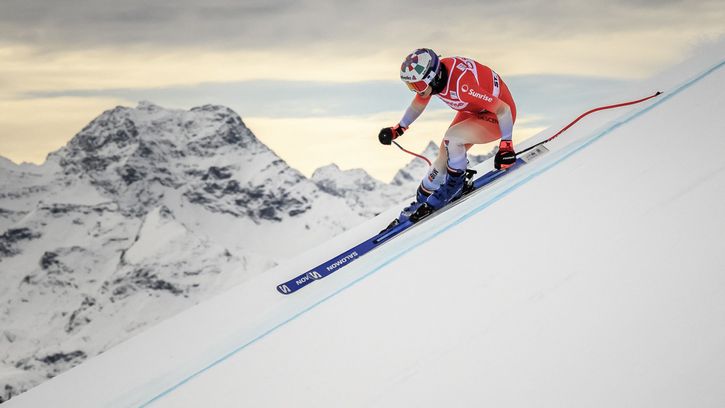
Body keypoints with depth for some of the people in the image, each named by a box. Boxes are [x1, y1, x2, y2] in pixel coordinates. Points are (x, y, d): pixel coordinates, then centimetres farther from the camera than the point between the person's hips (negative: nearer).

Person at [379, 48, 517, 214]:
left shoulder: (462, 85, -40)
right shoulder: (431, 75, -17)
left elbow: (504, 109, -33)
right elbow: (418, 104, 6)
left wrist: (506, 145, -34)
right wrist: (398, 129, 6)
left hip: (498, 117, -8)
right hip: (472, 111, 8)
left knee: (451, 137, -28)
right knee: (444, 156, 6)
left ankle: (455, 184, -6)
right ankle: (422, 200, 23)